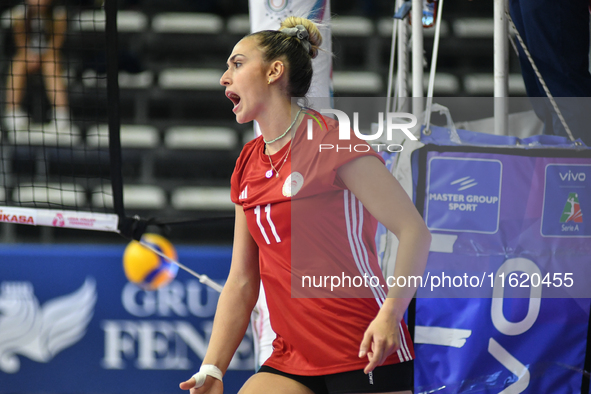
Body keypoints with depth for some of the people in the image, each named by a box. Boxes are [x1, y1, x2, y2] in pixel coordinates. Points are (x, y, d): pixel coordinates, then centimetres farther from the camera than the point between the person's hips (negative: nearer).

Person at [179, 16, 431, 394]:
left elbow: (414, 230, -12)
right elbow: (241, 282, 15)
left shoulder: (331, 142, -8)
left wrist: (389, 314, -25)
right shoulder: (248, 163, 13)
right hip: (292, 362, 6)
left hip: (365, 358, -6)